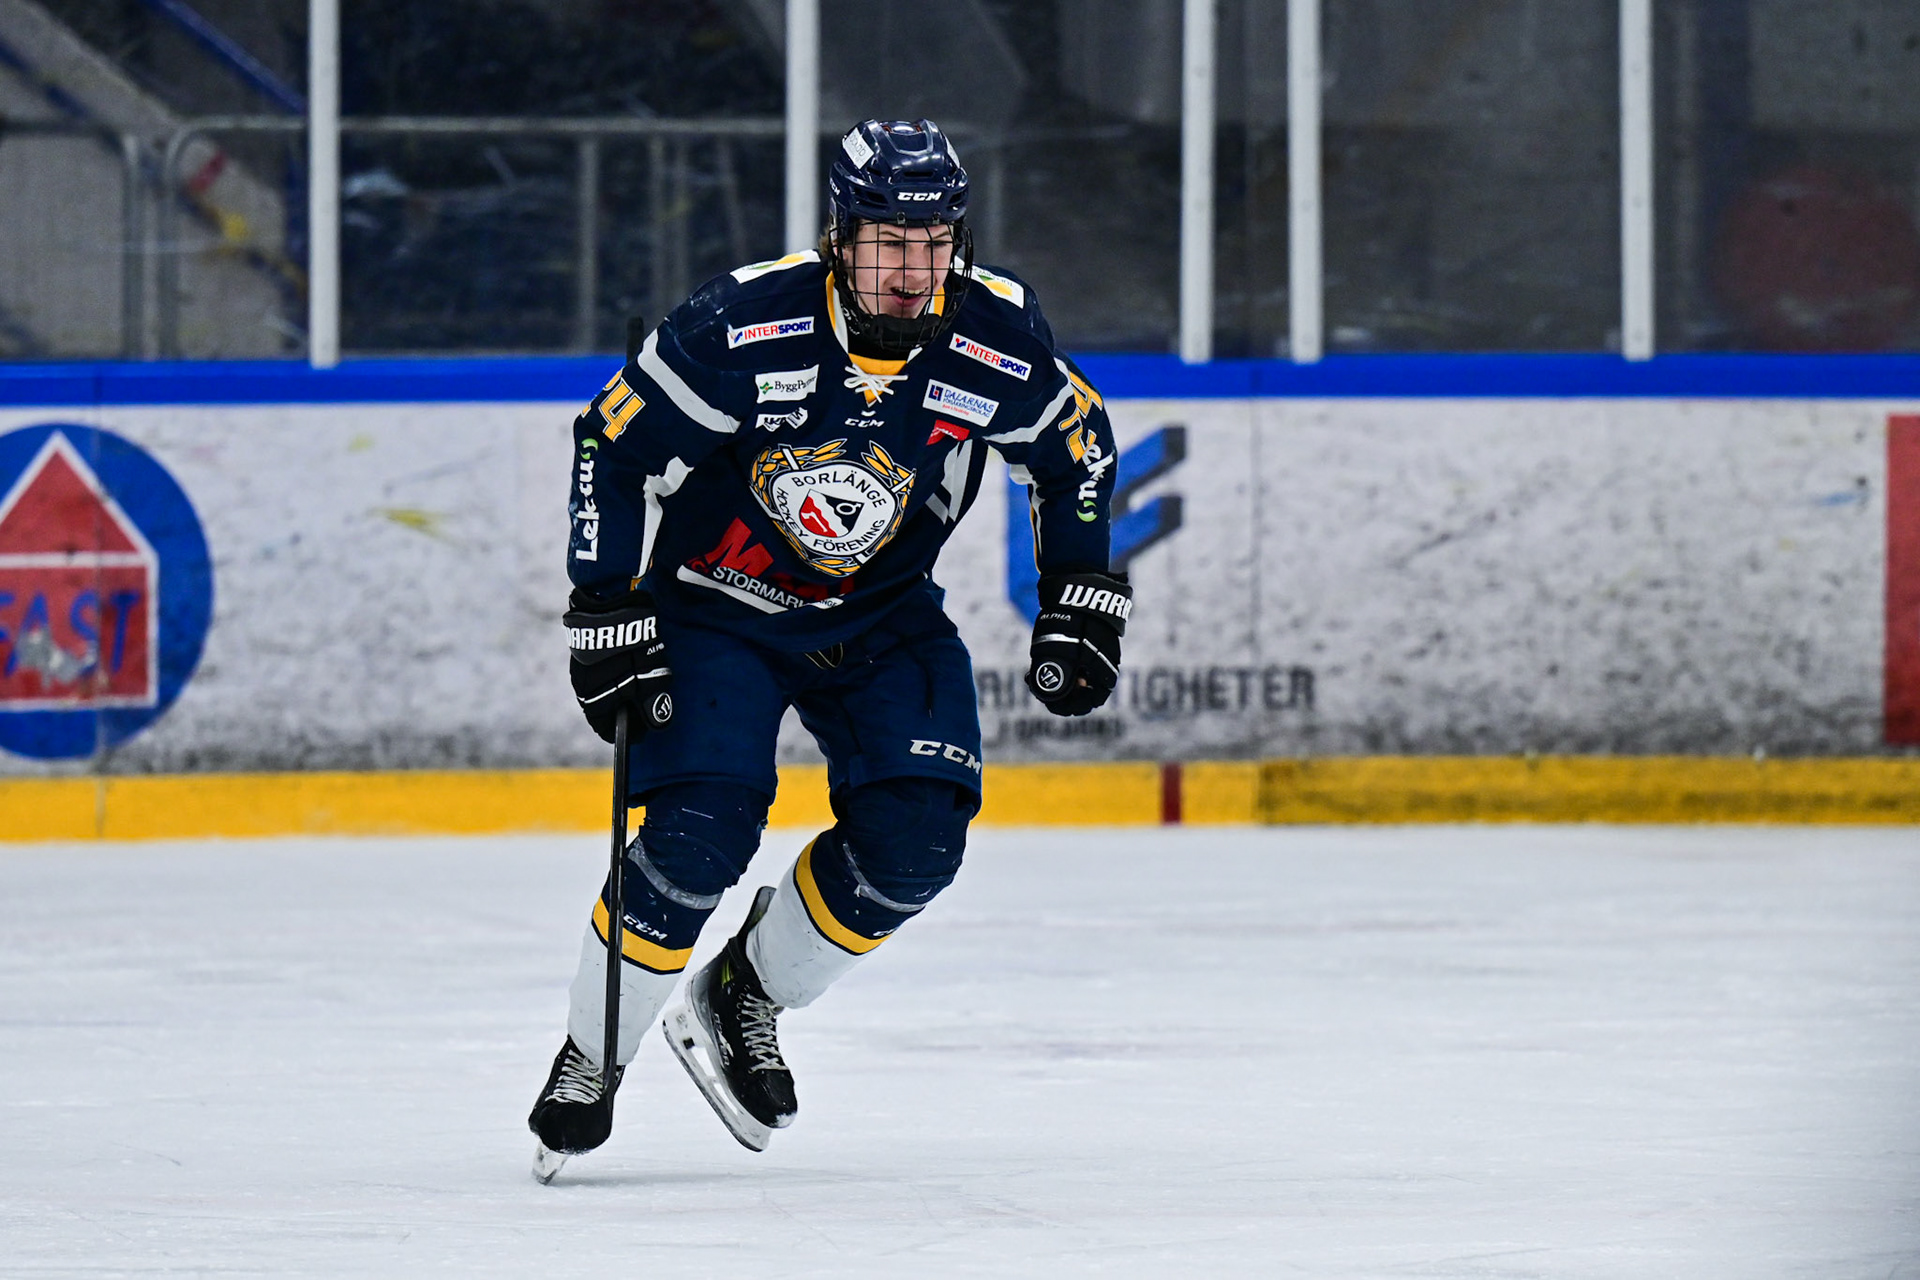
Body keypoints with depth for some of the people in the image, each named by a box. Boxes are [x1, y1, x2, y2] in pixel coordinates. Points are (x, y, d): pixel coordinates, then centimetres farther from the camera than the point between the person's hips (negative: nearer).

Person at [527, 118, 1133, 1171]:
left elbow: (1076, 447, 4)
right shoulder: (743, 326, -27)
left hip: (881, 613, 4)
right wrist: (608, 615, -16)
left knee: (917, 837, -13)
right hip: (715, 601, -4)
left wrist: (1080, 602, 1)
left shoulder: (997, 336, -17)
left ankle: (744, 1000, 11)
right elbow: (615, 445, -15)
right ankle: (590, 1058, -1)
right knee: (704, 830, -21)